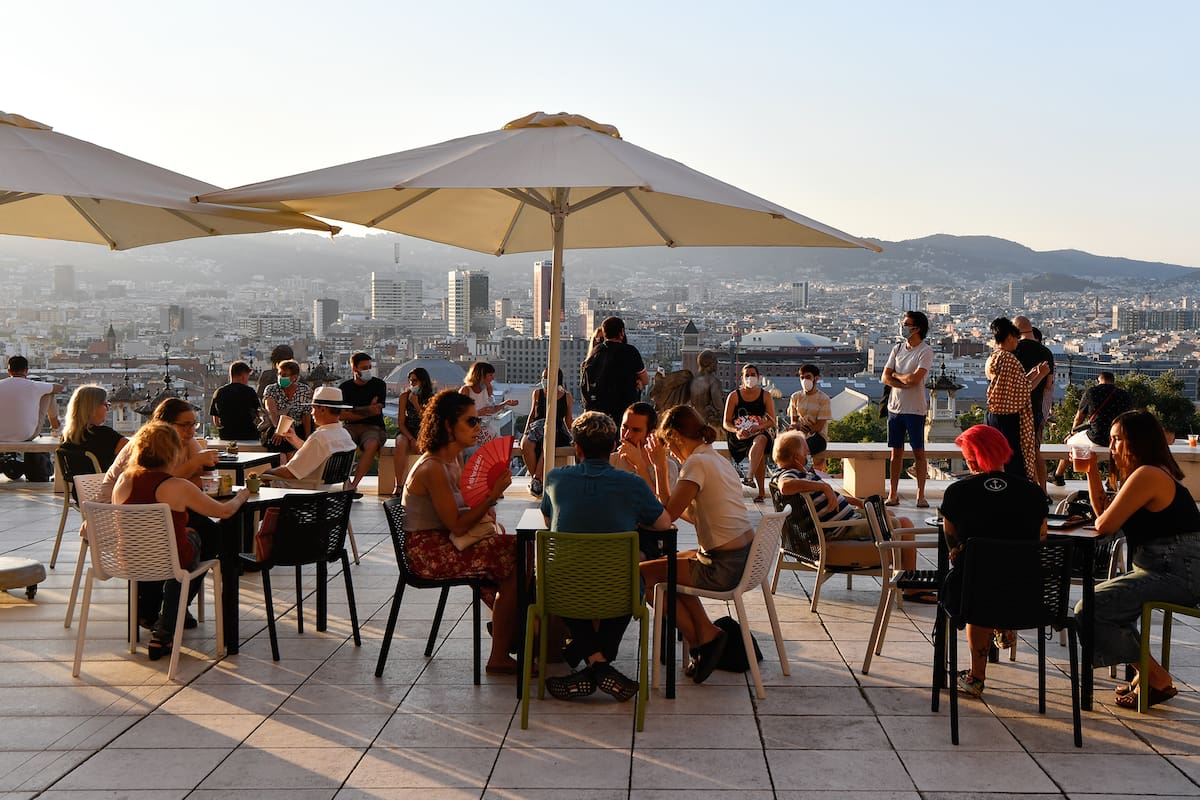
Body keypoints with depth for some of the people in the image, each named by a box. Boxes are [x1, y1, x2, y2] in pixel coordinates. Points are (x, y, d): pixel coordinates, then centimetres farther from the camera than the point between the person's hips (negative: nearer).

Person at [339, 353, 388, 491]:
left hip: (374, 427, -2)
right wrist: (367, 411, -8)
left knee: (371, 445, -37)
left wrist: (353, 411, -1)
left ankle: (354, 484, -32)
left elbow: (376, 410, -6)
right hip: (352, 427, 2)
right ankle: (346, 482, -23)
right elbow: (342, 416, -1)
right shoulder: (345, 387, 10)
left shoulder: (378, 384, 5)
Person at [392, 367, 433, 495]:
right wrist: (411, 439, -16)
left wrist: (416, 405, -16)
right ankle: (398, 485, -33)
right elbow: (401, 423, -1)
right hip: (406, 432, 0)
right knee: (400, 445, -34)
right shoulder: (404, 396, 1)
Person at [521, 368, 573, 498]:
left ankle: (536, 480, -30)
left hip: (556, 430, -2)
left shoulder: (566, 397, 13)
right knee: (526, 444, -34)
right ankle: (536, 478, -22)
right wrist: (526, 432, 6)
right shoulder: (537, 393, 16)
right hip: (537, 428, 2)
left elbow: (568, 420, 19)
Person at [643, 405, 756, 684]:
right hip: (746, 556, 10)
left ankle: (702, 639, 8)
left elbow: (667, 514, -16)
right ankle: (705, 633, 20)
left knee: (642, 574, -1)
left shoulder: (697, 463, -15)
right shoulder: (719, 460, 14)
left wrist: (660, 467, -9)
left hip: (723, 567, -10)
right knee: (670, 563, 28)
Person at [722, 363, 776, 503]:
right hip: (740, 436, 1)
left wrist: (758, 427, -20)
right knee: (760, 455, -27)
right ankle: (762, 492, -22)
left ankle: (749, 476, -53)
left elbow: (772, 421, 1)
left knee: (760, 440, -38)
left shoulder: (766, 396, 8)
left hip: (761, 433, -1)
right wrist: (737, 431, -19)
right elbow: (726, 423, 3)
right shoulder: (734, 396, 5)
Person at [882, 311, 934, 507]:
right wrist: (905, 383, -12)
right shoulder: (897, 349, 12)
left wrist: (896, 375, -2)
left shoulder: (925, 351, -6)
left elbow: (915, 378, -18)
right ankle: (893, 494, 11)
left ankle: (921, 495, 4)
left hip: (915, 408, -5)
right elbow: (885, 378, 4)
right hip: (895, 406, 5)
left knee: (918, 451, -1)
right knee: (896, 451, 8)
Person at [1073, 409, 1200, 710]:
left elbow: (1105, 524, -19)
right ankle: (1147, 674, 21)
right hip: (1168, 570, 11)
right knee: (1103, 601, 24)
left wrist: (1099, 520, 4)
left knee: (1089, 610, -16)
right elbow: (1104, 511, 19)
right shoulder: (1154, 473, 18)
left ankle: (1157, 679, -4)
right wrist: (1091, 471, 14)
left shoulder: (1147, 475, -17)